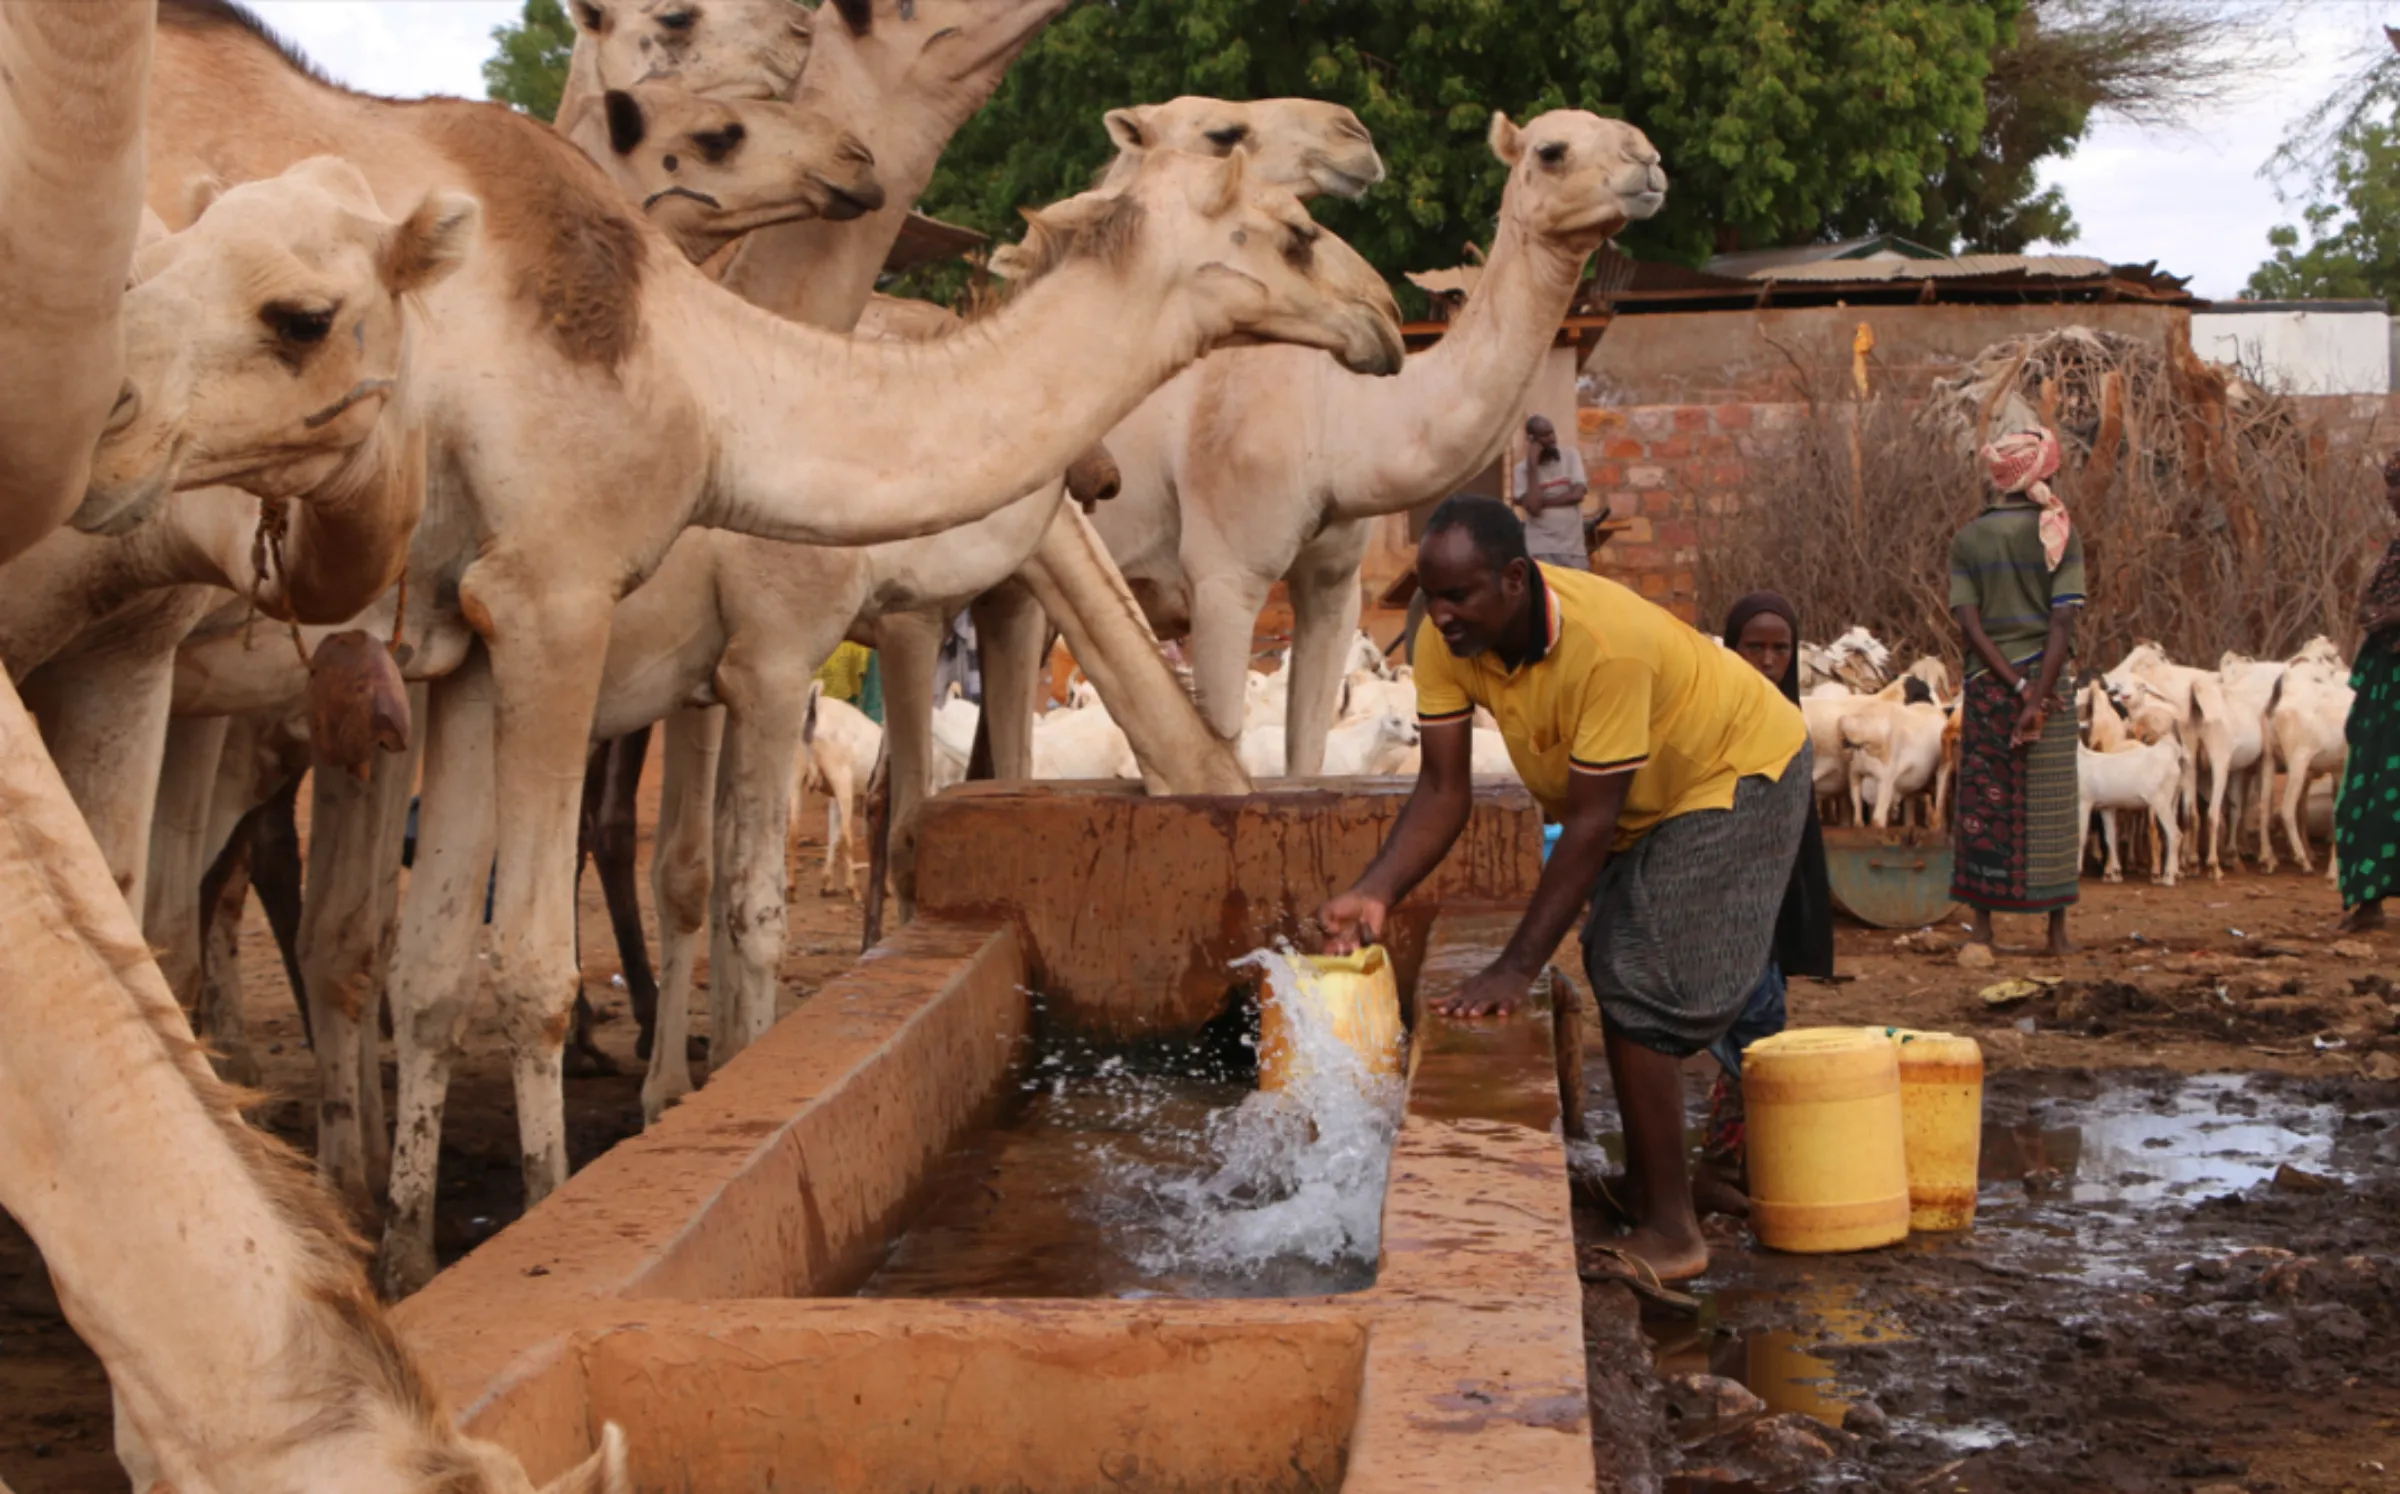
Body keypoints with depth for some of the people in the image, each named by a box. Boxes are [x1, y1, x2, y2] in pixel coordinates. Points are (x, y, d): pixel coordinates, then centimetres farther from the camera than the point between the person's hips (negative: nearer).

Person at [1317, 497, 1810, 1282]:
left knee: (1638, 994, -14)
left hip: (1736, 776, -8)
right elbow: (1442, 789, -15)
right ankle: (1652, 1185, 33)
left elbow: (1589, 823, -35)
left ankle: (1669, 1231, -6)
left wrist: (1517, 968, -35)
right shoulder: (1448, 639, -18)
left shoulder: (1605, 645, -39)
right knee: (1616, 977, 16)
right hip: (1648, 796, 8)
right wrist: (1374, 894, -31)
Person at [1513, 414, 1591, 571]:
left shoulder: (1571, 456, 5)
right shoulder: (1523, 468, -1)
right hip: (1541, 550, -3)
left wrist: (1542, 501, -9)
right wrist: (1532, 465, -11)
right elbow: (1533, 507, -15)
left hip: (1574, 549, 3)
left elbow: (1577, 495, -7)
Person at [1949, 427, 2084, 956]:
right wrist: (2039, 696, -14)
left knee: (1983, 803, 6)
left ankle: (1983, 925, 5)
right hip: (2045, 675, -2)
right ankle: (2058, 928, 7)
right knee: (2049, 808, 4)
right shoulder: (2059, 535, -3)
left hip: (1988, 681, 2)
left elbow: (1969, 623, -6)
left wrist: (2018, 686, -8)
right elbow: (2063, 621, -12)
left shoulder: (1968, 540, 4)